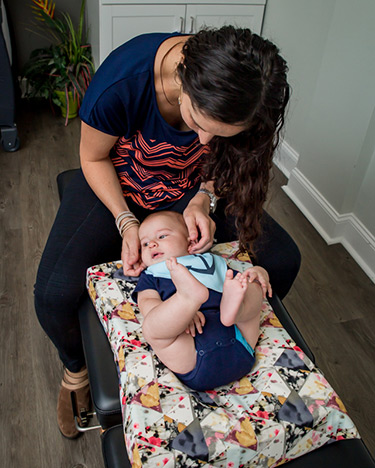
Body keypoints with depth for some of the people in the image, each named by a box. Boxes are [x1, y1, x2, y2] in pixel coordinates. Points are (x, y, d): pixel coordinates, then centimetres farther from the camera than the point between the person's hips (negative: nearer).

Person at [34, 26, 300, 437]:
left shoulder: (241, 92, -25)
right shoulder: (120, 81, -35)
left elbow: (226, 155, -4)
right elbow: (94, 158, -15)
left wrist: (204, 198, -23)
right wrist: (126, 222, -27)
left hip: (191, 186, 3)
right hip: (115, 184, -2)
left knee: (282, 260, -10)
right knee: (54, 294, -23)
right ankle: (75, 368, 16)